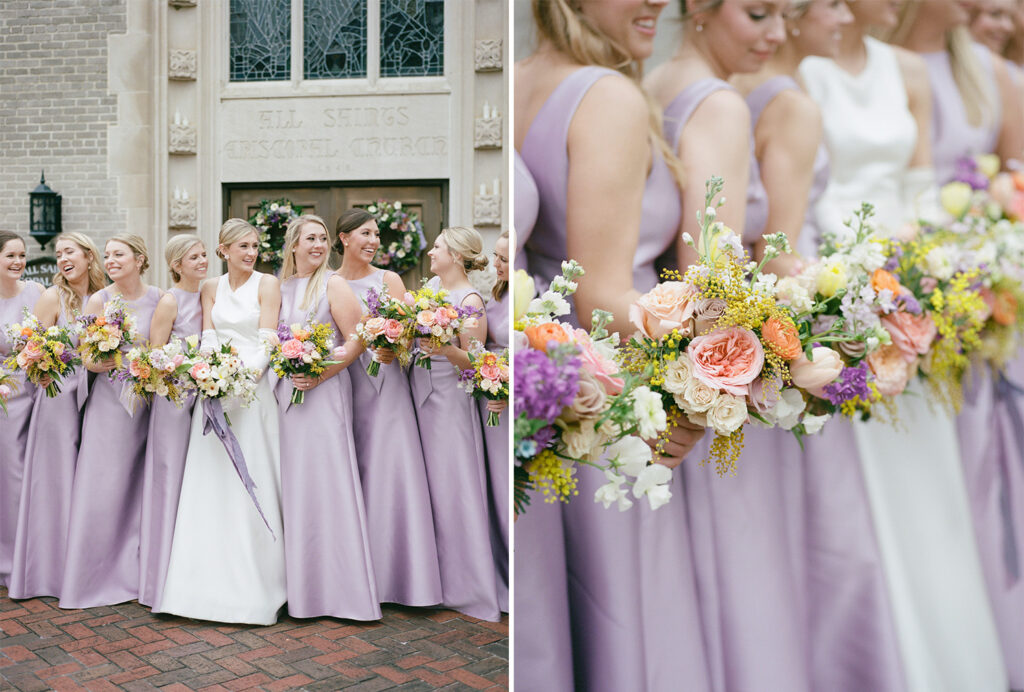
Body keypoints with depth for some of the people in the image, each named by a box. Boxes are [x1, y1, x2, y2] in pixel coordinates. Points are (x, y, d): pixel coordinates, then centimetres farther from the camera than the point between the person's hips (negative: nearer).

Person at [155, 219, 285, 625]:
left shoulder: (267, 285, 0)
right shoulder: (210, 289, 13)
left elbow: (266, 341, -7)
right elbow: (208, 339, 7)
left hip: (254, 389, -4)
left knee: (252, 482, -3)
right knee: (211, 483, 5)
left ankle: (255, 586, 6)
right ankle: (213, 581, 16)